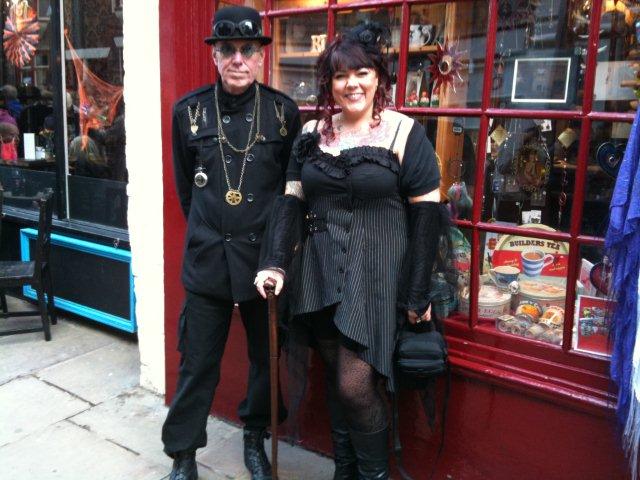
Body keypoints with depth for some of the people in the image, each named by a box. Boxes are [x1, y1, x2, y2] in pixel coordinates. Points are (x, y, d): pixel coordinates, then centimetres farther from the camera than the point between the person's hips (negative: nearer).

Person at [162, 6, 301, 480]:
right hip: (207, 258, 0)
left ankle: (255, 441, 37)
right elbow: (185, 185, 12)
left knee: (268, 357, 14)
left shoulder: (285, 111, -2)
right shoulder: (189, 110, 1)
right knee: (197, 364, 8)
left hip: (265, 256, 0)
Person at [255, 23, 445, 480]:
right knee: (337, 376, 14)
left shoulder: (404, 132, -6)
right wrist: (275, 262, -7)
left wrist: (418, 293, -8)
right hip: (322, 271, 5)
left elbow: (426, 214, -7)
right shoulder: (313, 133, 8)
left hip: (377, 271, -4)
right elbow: (291, 200, 7)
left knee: (355, 383, -7)